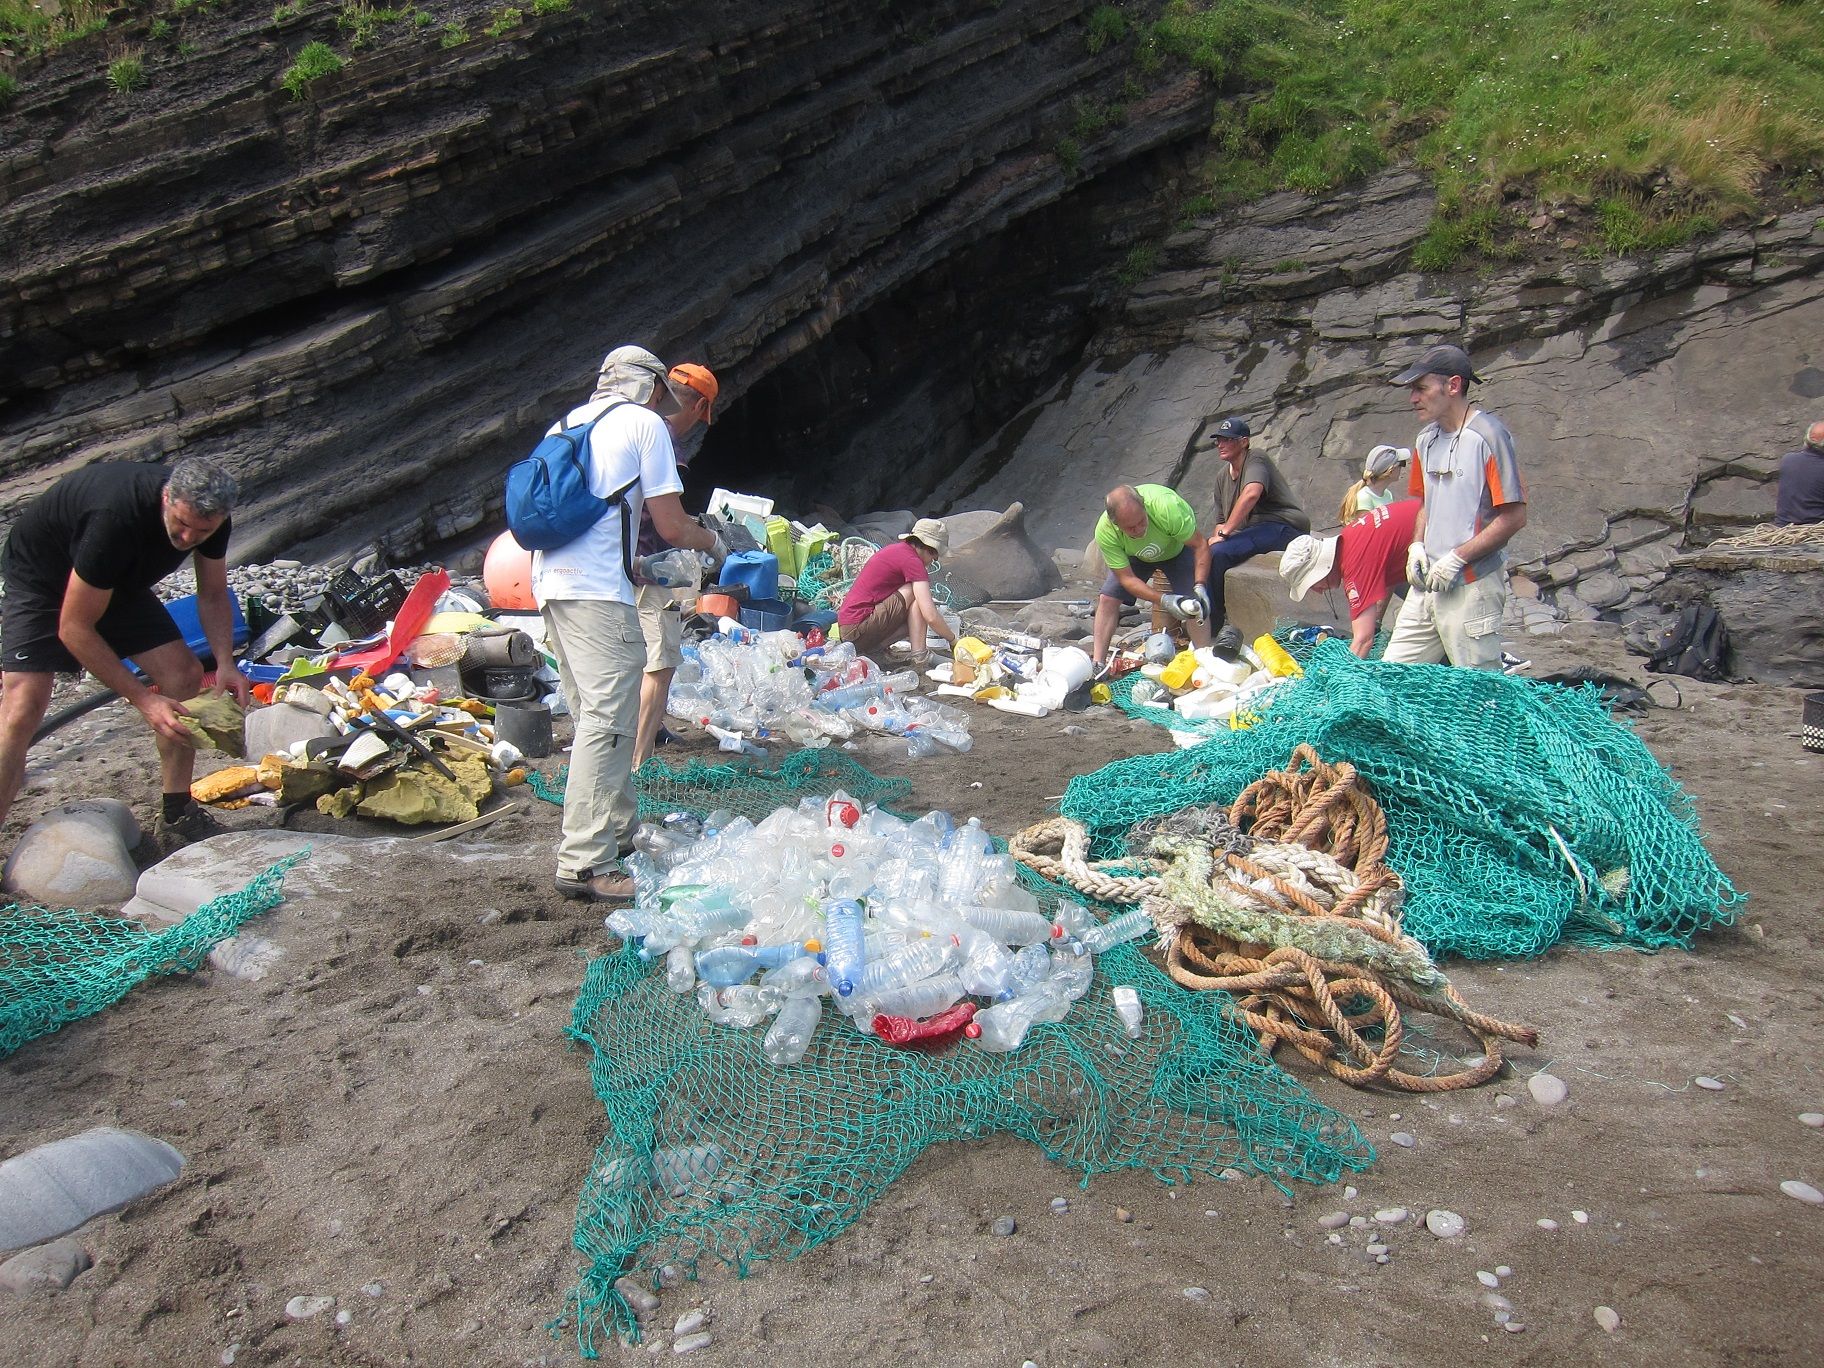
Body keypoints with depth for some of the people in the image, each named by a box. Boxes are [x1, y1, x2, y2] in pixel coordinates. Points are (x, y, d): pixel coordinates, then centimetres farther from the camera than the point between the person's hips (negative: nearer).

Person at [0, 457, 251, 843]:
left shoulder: (208, 517, -20)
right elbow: (74, 629, -33)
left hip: (119, 580, 6)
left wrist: (225, 663, -20)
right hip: (41, 577, -6)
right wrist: (143, 699, -34)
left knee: (185, 673, -9)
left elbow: (213, 595, -3)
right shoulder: (115, 518, -41)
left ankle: (176, 816, 4)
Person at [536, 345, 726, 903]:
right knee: (607, 721, -10)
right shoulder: (645, 423, 2)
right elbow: (672, 527, -3)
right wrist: (713, 541, 18)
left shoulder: (570, 422, 23)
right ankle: (586, 863, -14)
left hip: (549, 579, 9)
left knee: (597, 716, 17)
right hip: (597, 590, -9)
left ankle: (620, 830, 26)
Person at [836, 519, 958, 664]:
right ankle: (920, 656, -13)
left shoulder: (897, 549, 18)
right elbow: (931, 617, -17)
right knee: (916, 592, -8)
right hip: (859, 632, -10)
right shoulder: (912, 560, -12)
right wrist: (953, 640, -4)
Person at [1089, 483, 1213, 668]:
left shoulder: (1168, 506, -44)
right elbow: (1126, 578, -30)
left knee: (1194, 605, -18)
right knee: (1108, 599, -13)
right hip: (1135, 556, 1)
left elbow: (1200, 546, -31)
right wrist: (1163, 600, -42)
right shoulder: (1105, 532, -37)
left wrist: (1199, 587, -42)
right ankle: (1097, 663, -7)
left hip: (1177, 550, -1)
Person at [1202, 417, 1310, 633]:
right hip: (1251, 532, 9)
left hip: (1281, 527, -9)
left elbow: (1251, 494, -27)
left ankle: (1212, 623, -17)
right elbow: (1221, 521, 21)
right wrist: (1216, 534, -3)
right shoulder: (1222, 477, 19)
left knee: (1218, 552, -27)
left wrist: (1224, 532, -27)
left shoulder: (1256, 460, -6)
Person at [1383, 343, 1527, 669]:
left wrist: (1456, 558, -14)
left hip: (1473, 586, -8)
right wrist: (1417, 545, 7)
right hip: (1427, 583, 8)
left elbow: (1514, 516, -13)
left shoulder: (1488, 435, -11)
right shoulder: (1426, 440, 14)